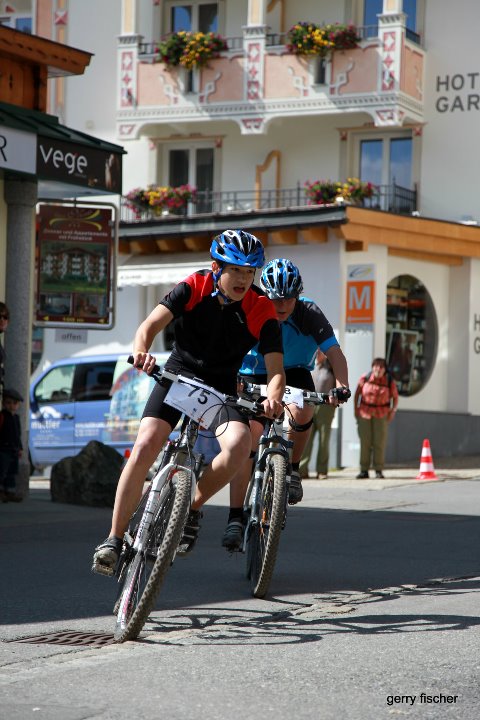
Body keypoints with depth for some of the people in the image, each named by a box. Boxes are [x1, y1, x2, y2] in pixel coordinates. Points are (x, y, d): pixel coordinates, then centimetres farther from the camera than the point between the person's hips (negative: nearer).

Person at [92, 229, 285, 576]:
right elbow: (150, 325, -23)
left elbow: (276, 369, -18)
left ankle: (192, 508, -3)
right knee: (145, 446, -21)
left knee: (239, 445, -29)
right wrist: (142, 352, -46)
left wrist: (273, 396, -41)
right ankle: (115, 538, -11)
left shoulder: (262, 310, -14)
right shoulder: (194, 287, -14)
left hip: (221, 387, 0)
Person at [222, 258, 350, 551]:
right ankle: (235, 518, -14)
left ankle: (292, 468, -5)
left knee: (302, 413, -33)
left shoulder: (309, 313, -19)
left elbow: (334, 352, -28)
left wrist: (342, 385, -45)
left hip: (294, 374, 0)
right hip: (253, 376, 0)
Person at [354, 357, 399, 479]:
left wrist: (393, 411, -1)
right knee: (365, 442, 0)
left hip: (381, 415, 0)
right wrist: (356, 410, 5)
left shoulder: (389, 381, -4)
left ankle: (379, 470, 3)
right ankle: (364, 470, 4)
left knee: (380, 442, -3)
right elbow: (357, 394, 8)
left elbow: (395, 397, 9)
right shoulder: (365, 378, -3)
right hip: (364, 413, 1)